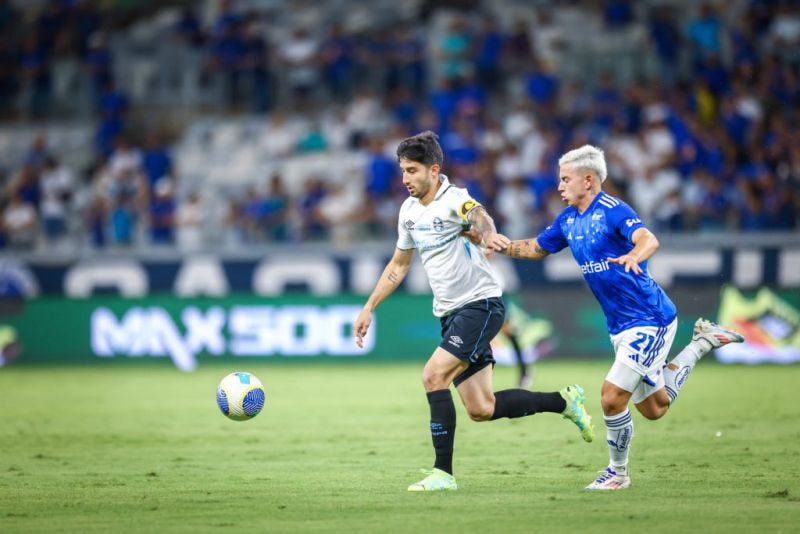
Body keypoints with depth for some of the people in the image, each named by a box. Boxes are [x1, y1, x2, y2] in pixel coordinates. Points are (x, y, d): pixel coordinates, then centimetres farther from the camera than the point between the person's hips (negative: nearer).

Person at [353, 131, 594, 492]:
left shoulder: (455, 199, -15)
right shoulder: (409, 210, 8)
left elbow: (479, 216, -39)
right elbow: (398, 265, 21)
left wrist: (489, 235, -63)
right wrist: (369, 308, 18)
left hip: (481, 303, -8)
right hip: (450, 313, 8)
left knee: (434, 375, -21)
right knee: (481, 409, 5)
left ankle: (443, 473, -16)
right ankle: (564, 402, 23)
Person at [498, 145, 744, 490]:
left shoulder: (613, 211, -17)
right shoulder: (569, 219, 7)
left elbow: (649, 240, -35)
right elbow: (536, 248, 22)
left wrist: (634, 256, -57)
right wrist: (499, 246, 6)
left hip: (650, 320, -9)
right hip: (620, 327, 9)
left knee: (612, 397, -15)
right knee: (654, 408, 17)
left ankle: (618, 472, 5)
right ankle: (701, 342, 33)